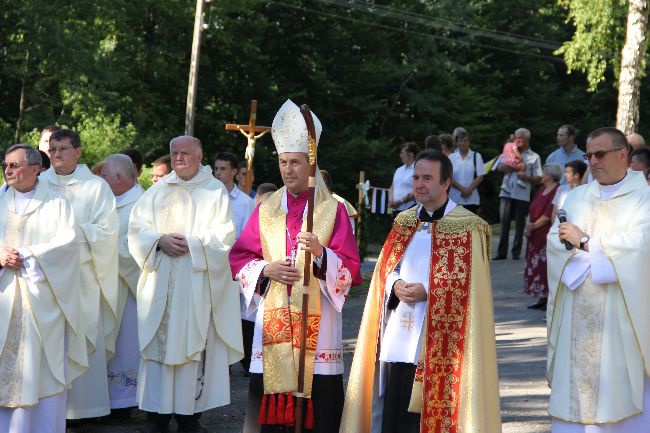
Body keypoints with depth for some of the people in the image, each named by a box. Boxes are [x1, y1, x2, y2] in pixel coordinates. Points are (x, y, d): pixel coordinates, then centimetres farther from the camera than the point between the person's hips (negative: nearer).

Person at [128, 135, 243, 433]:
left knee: (192, 344, -4)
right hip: (159, 284, 3)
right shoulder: (157, 191, 13)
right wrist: (160, 240, -11)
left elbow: (224, 236, -3)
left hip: (197, 284, -3)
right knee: (159, 344, 0)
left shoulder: (215, 191, 4)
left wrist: (191, 244, -14)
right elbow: (137, 227, 7)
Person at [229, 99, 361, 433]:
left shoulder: (332, 210, 1)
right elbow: (239, 258, 11)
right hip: (273, 321, 3)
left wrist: (321, 254, -22)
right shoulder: (266, 210, 11)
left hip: (317, 322, -2)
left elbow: (349, 270, -4)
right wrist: (265, 270, -8)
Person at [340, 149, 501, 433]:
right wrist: (395, 285, -6)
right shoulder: (404, 222, 13)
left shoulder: (467, 229, -4)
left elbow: (467, 286, -9)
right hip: (398, 342, 5)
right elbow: (385, 268, 15)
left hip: (437, 344, -5)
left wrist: (426, 292, -18)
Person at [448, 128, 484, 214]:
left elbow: (480, 177, -1)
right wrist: (462, 188, -12)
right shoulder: (451, 157, 5)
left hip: (472, 199, -1)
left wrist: (469, 189, -12)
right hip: (455, 199, 1)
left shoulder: (476, 156, 3)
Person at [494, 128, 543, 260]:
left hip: (523, 194, -2)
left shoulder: (534, 157, 9)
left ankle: (516, 252, 6)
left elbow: (538, 178, 5)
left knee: (519, 224, 1)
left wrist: (526, 177, -13)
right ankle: (501, 252, 3)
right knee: (504, 223, 0)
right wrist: (516, 166, -10)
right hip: (506, 193, 2)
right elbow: (500, 167, 2)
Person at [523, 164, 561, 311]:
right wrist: (528, 226, 0)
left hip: (547, 235, -9)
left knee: (546, 266, -8)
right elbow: (532, 210, 14)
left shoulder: (556, 192, -14)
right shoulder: (542, 190, 14)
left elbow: (548, 216, -19)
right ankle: (542, 299, 17)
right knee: (537, 266, 11)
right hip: (535, 236, 9)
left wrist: (533, 226, -13)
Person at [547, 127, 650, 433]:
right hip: (576, 316, 4)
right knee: (574, 385, 2)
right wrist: (603, 250, -11)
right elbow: (555, 241, 4)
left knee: (621, 392, -4)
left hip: (619, 316, -4)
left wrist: (585, 242, -10)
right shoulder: (577, 197, 14)